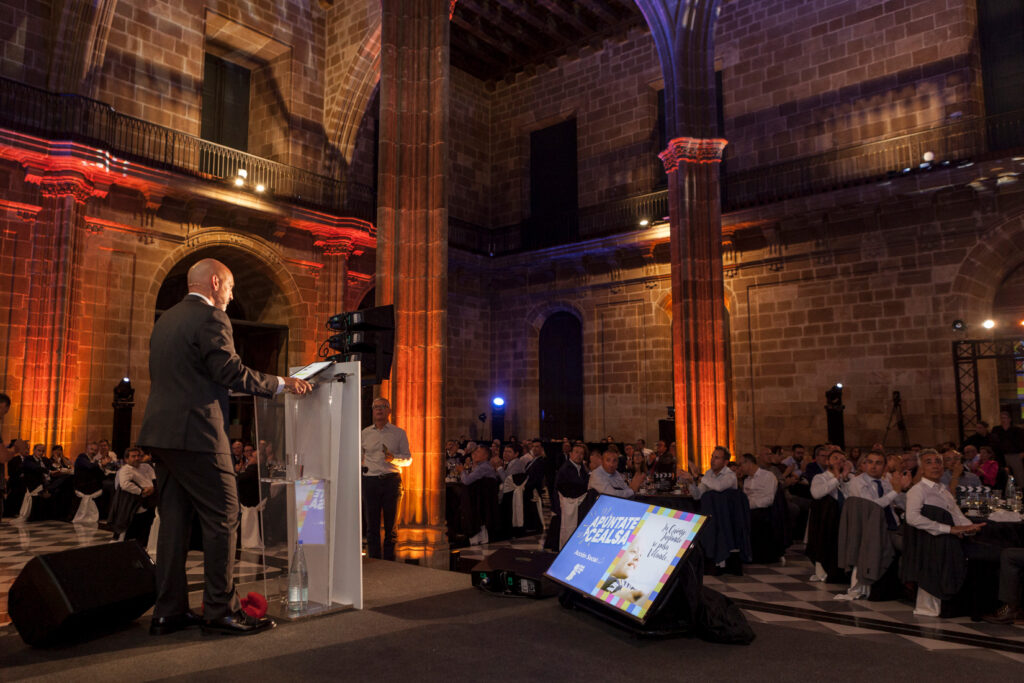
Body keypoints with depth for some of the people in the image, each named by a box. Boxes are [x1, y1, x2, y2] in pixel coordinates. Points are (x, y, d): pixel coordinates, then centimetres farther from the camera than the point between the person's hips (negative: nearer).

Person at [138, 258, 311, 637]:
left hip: (161, 433, 9)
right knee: (222, 518, -2)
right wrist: (283, 383, -8)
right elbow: (230, 371, -17)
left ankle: (169, 611, 16)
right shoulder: (211, 317, -9)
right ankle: (221, 611, 2)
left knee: (174, 519, 11)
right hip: (195, 434, -9)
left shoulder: (165, 319, 19)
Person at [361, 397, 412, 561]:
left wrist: (393, 458, -14)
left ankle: (389, 562, 11)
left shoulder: (399, 433, 7)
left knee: (391, 526, 3)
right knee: (372, 525, 3)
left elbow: (408, 459, 4)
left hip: (392, 481, -1)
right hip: (370, 481, 1)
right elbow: (359, 457, 20)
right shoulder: (365, 433, 11)